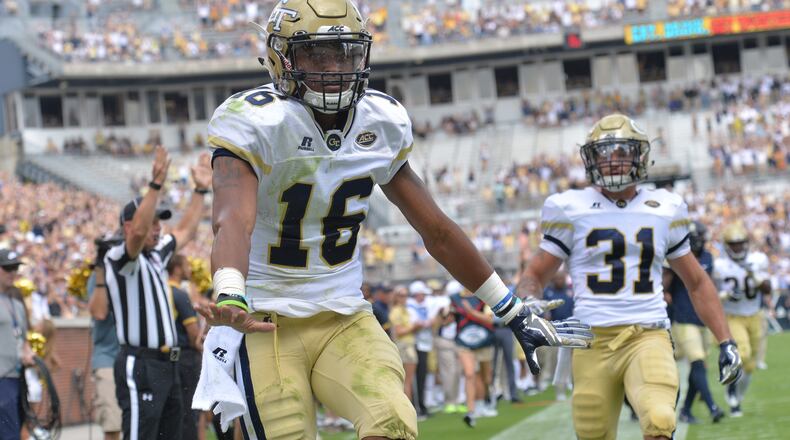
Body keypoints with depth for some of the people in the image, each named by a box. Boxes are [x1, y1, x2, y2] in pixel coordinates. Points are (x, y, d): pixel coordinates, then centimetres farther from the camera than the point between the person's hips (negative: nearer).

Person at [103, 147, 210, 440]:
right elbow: (138, 233, -30)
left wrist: (201, 190, 29)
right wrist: (156, 184, -36)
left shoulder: (156, 254, 17)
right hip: (140, 367, -10)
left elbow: (185, 232, 32)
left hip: (167, 364, 10)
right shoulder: (119, 258, -10)